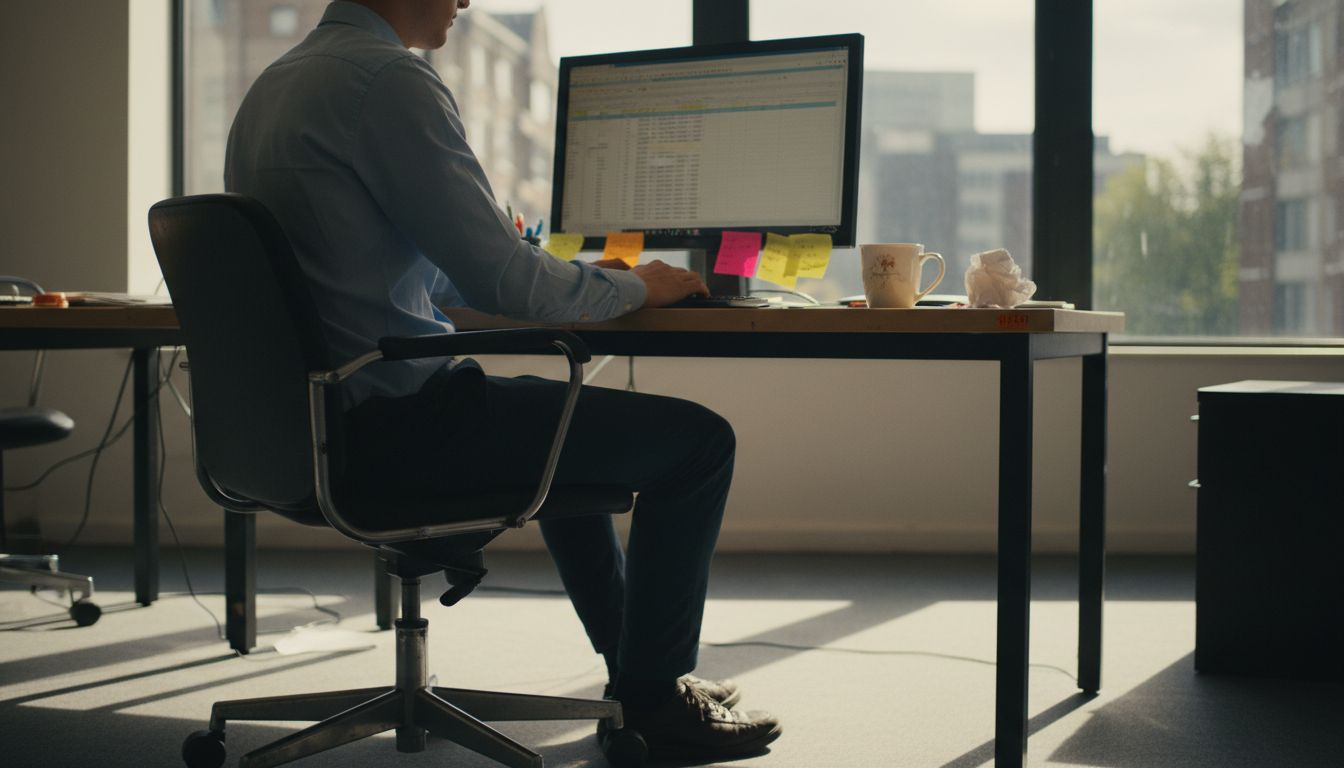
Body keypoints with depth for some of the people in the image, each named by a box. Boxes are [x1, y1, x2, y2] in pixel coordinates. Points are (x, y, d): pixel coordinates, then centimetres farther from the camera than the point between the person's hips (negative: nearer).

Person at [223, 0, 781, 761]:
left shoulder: (275, 83, 13)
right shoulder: (391, 79, -18)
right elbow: (500, 278, -19)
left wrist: (581, 278, 22)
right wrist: (634, 287, 0)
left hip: (306, 414, 10)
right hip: (391, 423, -10)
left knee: (562, 416, 32)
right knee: (698, 440, -2)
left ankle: (633, 661, 40)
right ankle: (657, 697, 12)